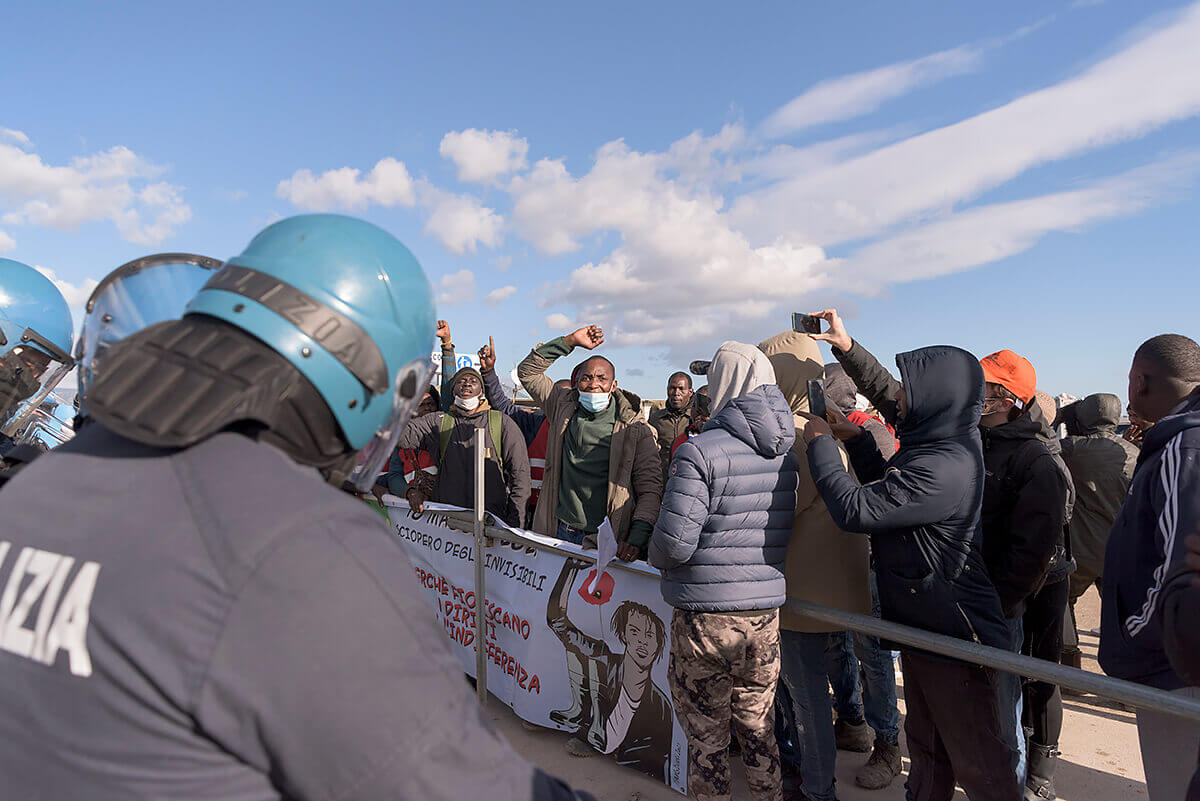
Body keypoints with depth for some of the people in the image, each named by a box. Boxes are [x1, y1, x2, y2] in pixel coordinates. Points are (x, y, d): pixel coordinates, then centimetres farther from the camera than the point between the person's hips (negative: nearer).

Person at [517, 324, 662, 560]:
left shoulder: (636, 431, -5)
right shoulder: (564, 407, 5)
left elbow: (650, 488, -7)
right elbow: (528, 371, 10)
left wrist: (637, 537, -20)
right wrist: (570, 341, 1)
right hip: (559, 532, 3)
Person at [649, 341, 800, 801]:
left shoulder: (700, 453, -17)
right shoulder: (790, 453, 0)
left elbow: (674, 543, -19)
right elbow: (794, 531, 4)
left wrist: (656, 555, 3)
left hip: (704, 615, -5)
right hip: (766, 612, 6)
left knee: (705, 732, 12)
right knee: (757, 722, 23)